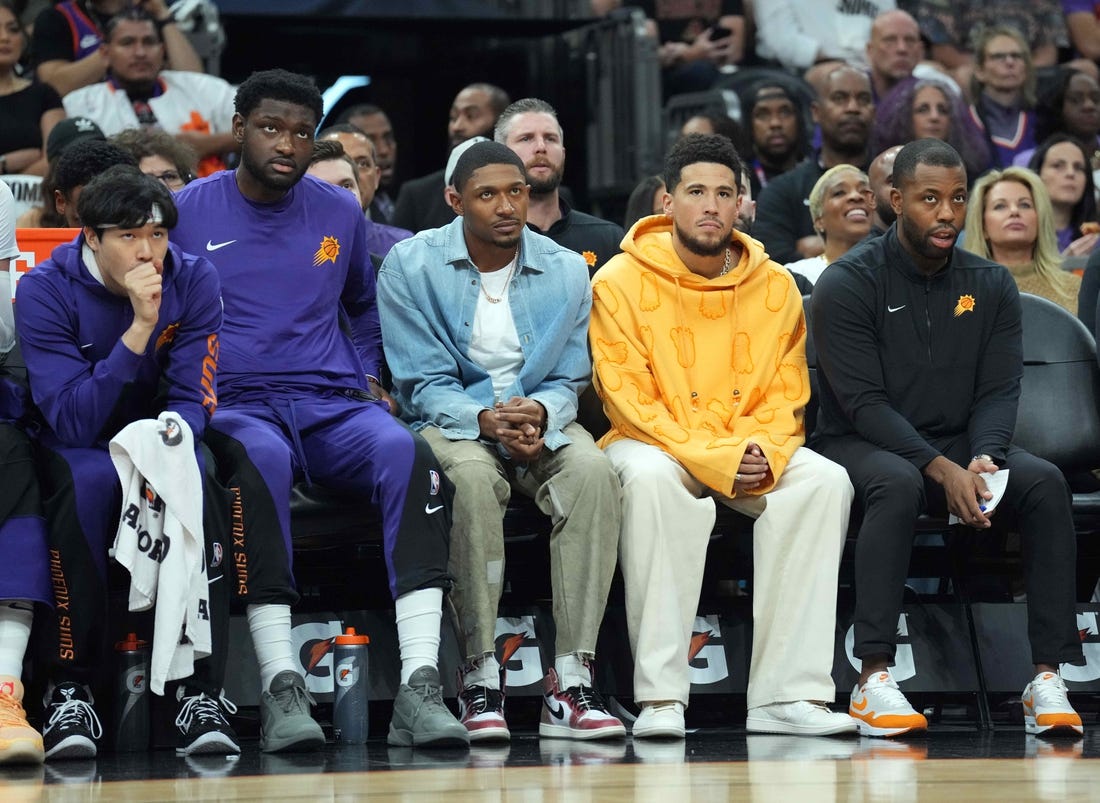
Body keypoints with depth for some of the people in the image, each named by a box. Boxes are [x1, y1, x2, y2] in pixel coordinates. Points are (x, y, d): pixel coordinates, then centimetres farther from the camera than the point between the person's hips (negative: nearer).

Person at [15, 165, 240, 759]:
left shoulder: (193, 282, -8)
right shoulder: (44, 292, -16)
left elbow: (194, 398, -7)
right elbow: (72, 421, -24)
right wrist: (138, 329, -31)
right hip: (76, 447, -2)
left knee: (193, 482, -33)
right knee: (90, 481, -37)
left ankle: (201, 693, -32)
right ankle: (70, 692, -30)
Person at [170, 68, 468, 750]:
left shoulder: (341, 214, 15)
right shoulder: (188, 212, 6)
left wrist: (369, 376, 14)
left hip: (333, 405, 3)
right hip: (234, 406, -3)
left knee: (405, 450, -33)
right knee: (262, 455, -41)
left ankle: (420, 686, -41)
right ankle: (280, 687, -43)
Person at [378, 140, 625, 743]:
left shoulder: (566, 271, 3)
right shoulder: (411, 266, -5)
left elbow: (569, 381, 5)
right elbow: (423, 383, -7)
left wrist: (541, 413, -19)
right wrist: (484, 419, -26)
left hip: (542, 422, 3)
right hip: (449, 422, -2)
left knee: (592, 471, -32)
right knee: (474, 477, -38)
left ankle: (571, 680, -34)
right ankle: (479, 674, -33)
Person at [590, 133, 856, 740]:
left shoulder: (776, 287, 5)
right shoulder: (622, 283, -6)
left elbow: (787, 394, 6)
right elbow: (631, 400, -11)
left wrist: (763, 452, -16)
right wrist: (711, 460, -22)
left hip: (751, 454, 4)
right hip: (650, 444, -4)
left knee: (825, 481, -25)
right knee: (654, 480, -38)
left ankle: (787, 694, -28)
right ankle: (660, 696, -36)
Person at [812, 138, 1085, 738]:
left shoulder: (990, 286, 6)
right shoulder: (849, 284, -8)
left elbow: (999, 392, 0)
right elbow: (865, 403, -15)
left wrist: (983, 459, -22)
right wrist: (942, 470, -27)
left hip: (960, 446, 4)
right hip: (861, 444, -4)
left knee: (1045, 482, -25)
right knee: (898, 484, -39)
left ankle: (1048, 676, -29)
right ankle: (874, 678, -40)